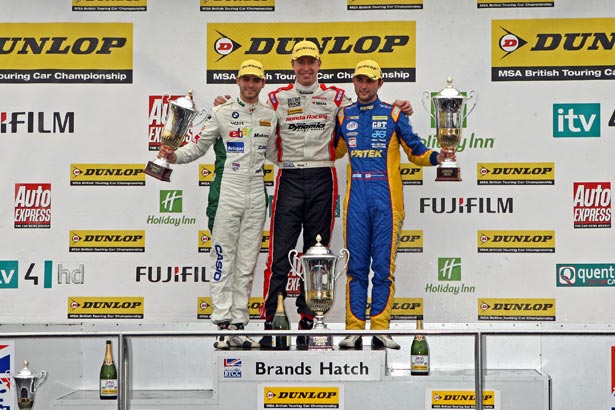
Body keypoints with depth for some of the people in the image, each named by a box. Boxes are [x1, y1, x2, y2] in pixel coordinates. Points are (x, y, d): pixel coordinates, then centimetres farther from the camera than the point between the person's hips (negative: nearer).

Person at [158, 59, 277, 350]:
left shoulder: (270, 116, 12)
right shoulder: (222, 113, 0)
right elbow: (199, 146, 0)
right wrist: (174, 156, -17)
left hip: (256, 196, 4)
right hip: (227, 193, -4)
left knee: (247, 263, 6)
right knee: (224, 260, -4)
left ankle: (238, 325, 12)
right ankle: (223, 324, -1)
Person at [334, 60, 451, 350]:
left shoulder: (393, 114, 7)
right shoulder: (344, 116, 15)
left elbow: (414, 150, 8)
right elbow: (333, 151, 27)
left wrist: (436, 157, -10)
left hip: (385, 198, -2)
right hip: (356, 197, 2)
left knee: (383, 266, -3)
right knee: (356, 266, 2)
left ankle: (380, 329, 1)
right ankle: (354, 330, 5)